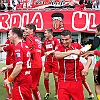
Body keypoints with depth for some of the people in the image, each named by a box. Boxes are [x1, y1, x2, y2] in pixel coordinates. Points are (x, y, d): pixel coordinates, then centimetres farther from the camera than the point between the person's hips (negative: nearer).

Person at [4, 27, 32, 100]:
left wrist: (9, 79, -11)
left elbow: (19, 67, -22)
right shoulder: (24, 46, 11)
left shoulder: (18, 47, -16)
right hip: (26, 78, 9)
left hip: (21, 81, -9)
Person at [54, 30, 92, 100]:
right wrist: (72, 51, -28)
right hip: (63, 81, -1)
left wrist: (86, 68, -13)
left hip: (76, 80, 1)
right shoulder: (59, 47, -1)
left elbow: (89, 58, 5)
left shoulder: (77, 46, 2)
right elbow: (57, 55, -25)